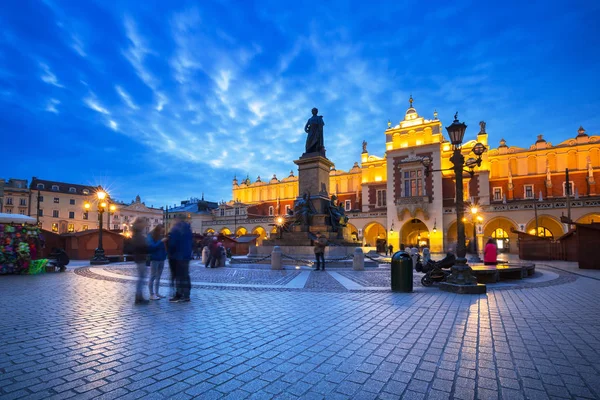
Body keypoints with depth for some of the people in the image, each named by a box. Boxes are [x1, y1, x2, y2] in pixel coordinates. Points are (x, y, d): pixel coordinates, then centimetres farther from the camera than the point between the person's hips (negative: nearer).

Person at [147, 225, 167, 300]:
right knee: (153, 277, -2)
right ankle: (152, 294, 3)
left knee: (158, 277, 11)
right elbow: (152, 246, -18)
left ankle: (156, 293, 19)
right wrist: (161, 241, -23)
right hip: (154, 259, -6)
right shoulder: (151, 237, -6)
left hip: (161, 259, 6)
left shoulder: (161, 237, 9)